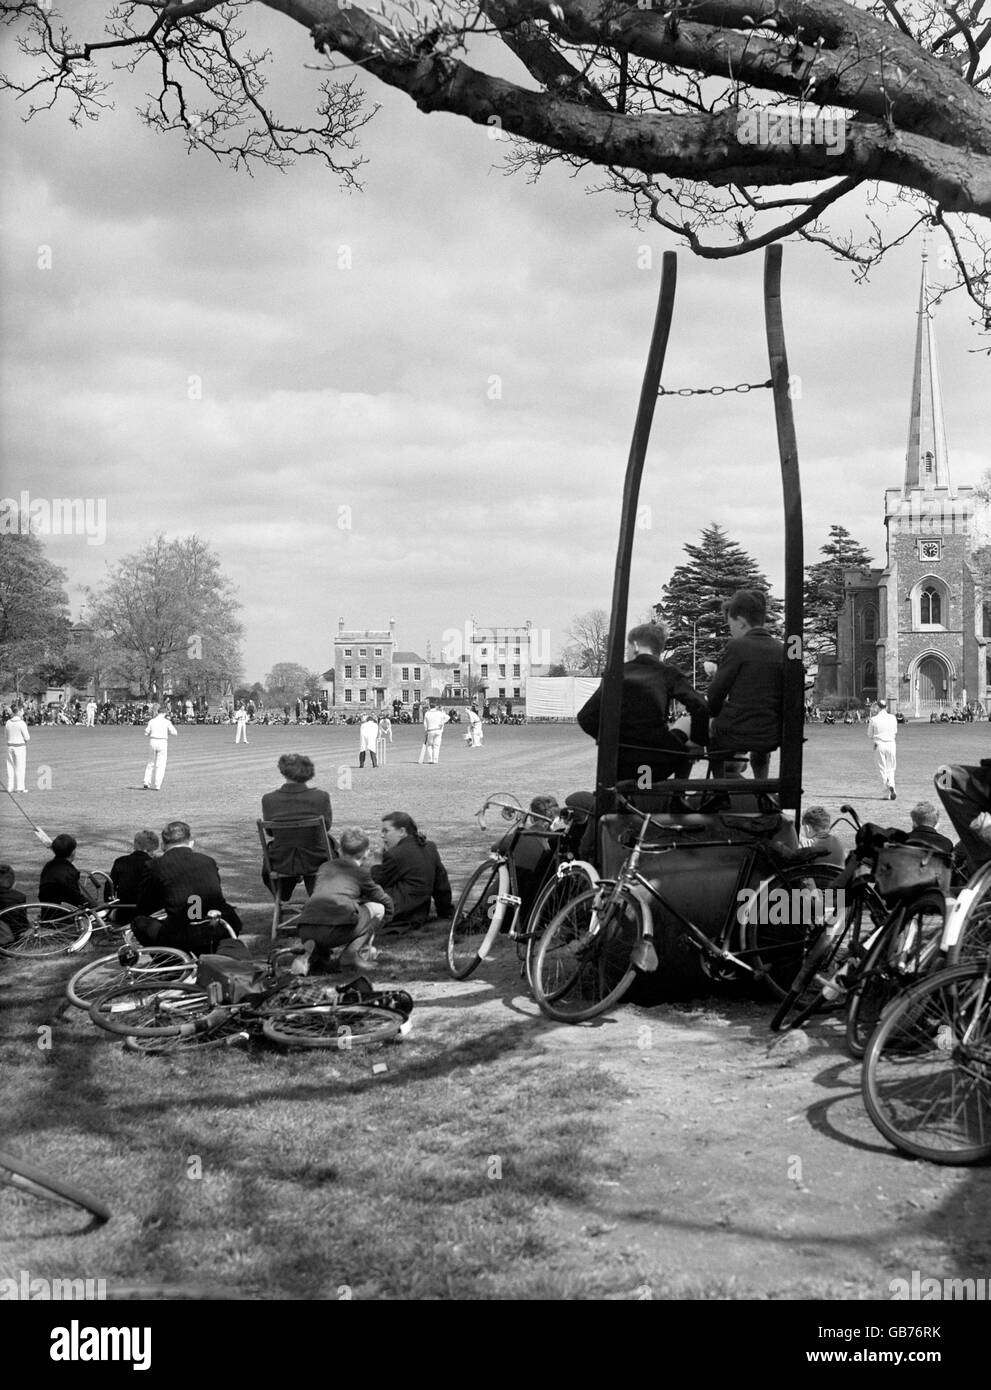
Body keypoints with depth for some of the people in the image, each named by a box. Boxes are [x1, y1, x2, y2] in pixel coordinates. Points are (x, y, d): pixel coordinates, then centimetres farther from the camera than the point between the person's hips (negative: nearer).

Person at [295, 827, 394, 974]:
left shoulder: (324, 867, 31)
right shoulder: (360, 872, 20)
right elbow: (385, 901, 29)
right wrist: (386, 919, 50)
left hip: (306, 931, 4)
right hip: (338, 929, -4)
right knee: (378, 908, 21)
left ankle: (316, 953, 12)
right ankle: (354, 952, 6)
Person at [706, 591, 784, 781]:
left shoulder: (737, 646, -12)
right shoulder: (782, 650, 1)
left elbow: (714, 696, -8)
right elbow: (787, 698, 7)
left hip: (734, 736, -5)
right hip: (771, 739, 5)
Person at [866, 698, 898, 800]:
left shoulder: (874, 719, -5)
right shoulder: (892, 718, 2)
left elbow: (869, 735, 3)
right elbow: (895, 733, 12)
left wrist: (869, 724, 16)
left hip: (879, 745, -2)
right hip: (891, 744, 2)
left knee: (883, 769, 4)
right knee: (891, 768, 13)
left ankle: (887, 794, -1)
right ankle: (891, 785, -16)